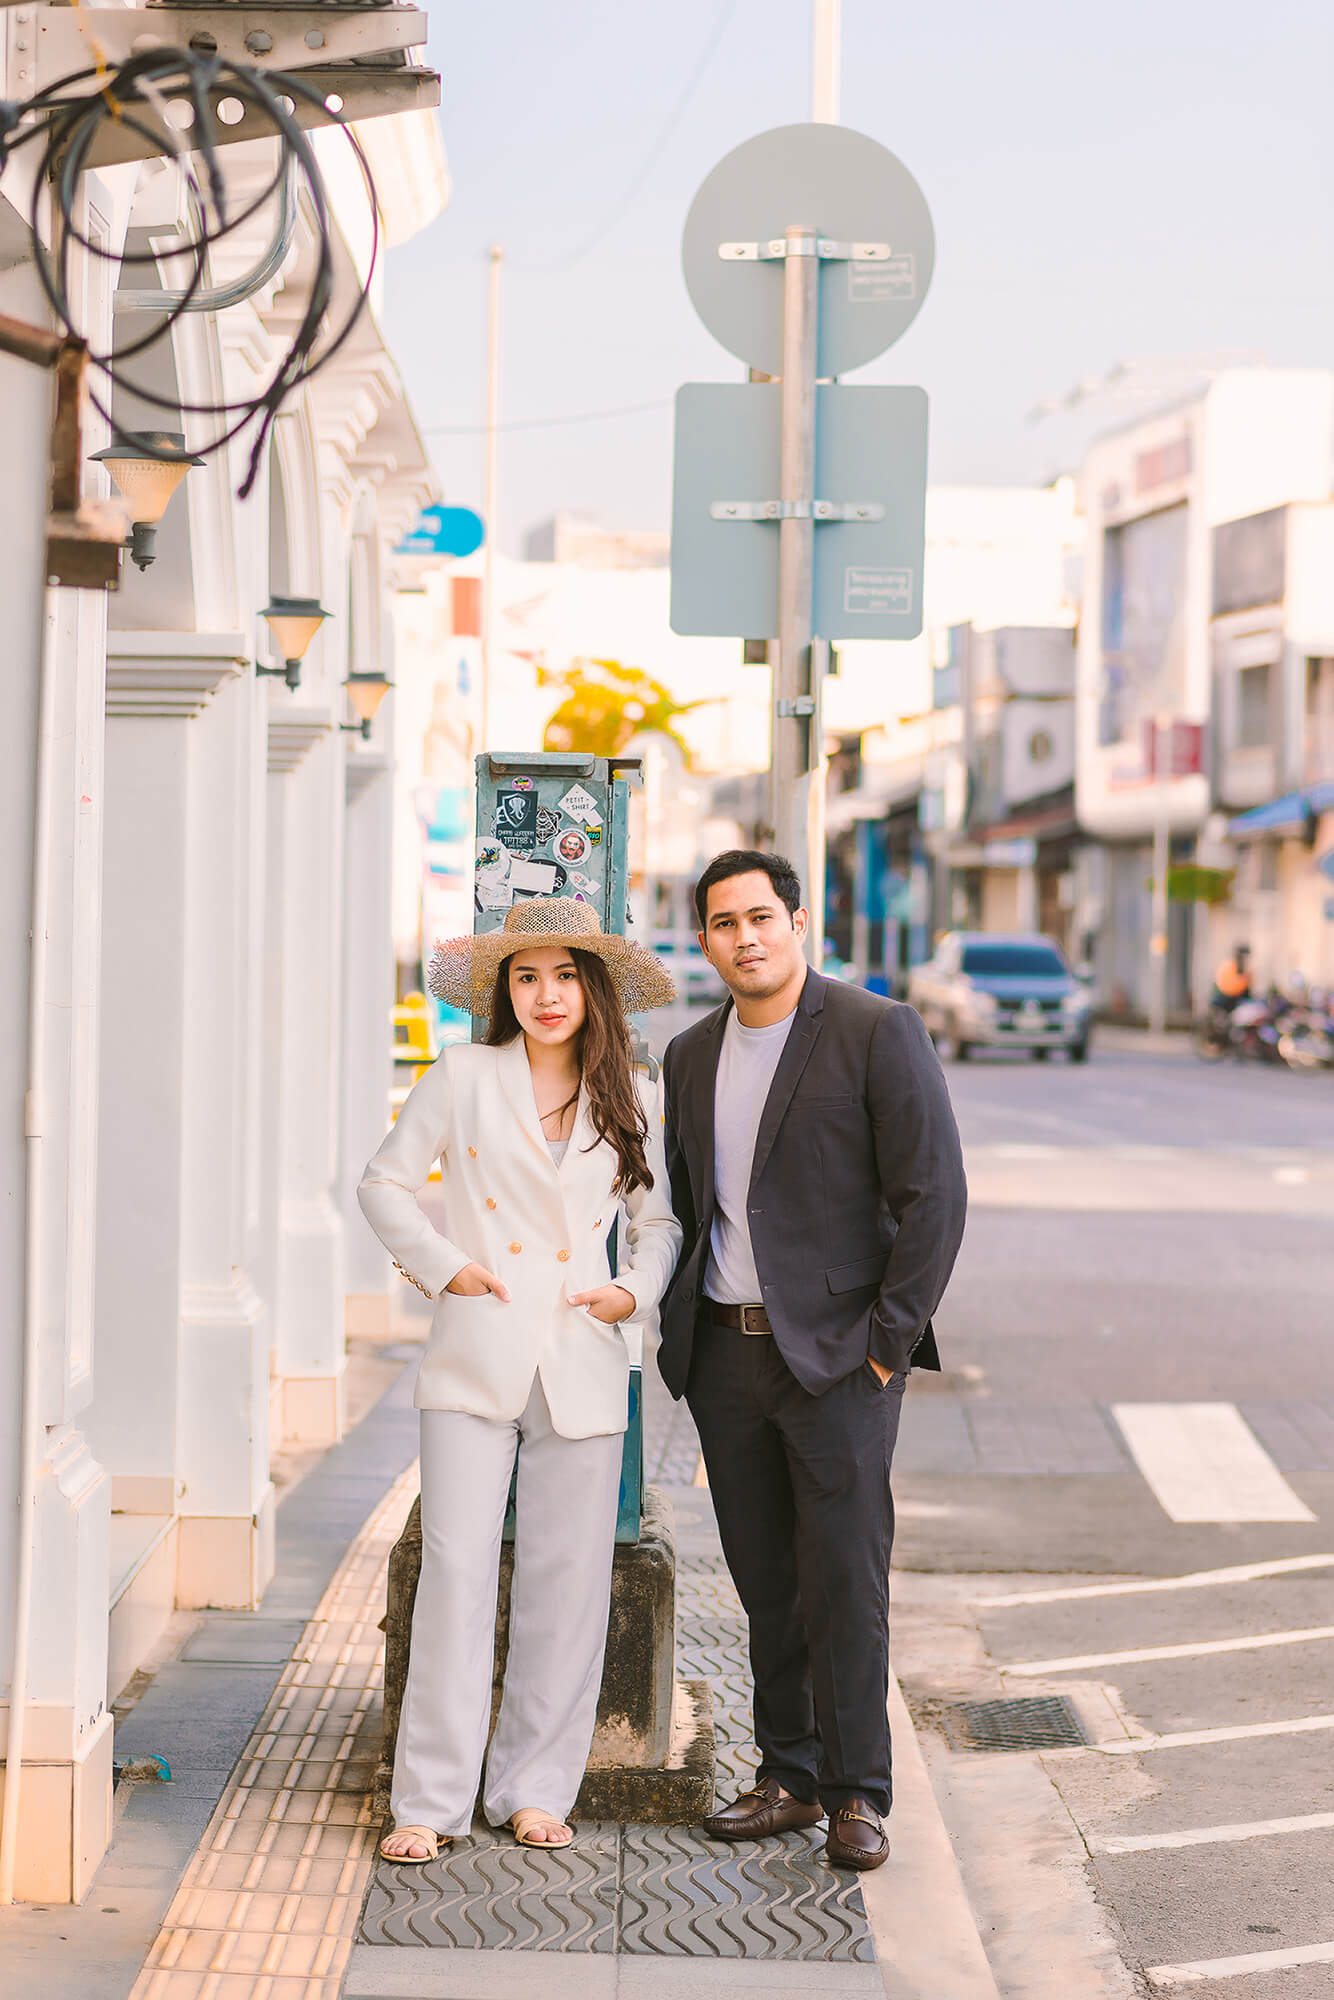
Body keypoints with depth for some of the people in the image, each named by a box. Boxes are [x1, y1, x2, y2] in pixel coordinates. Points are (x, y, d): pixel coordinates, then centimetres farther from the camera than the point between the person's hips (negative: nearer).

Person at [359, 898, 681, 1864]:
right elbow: (386, 1183, 9)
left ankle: (535, 1787, 17)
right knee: (457, 1569, -6)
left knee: (567, 1578, 4)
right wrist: (442, 1265, -2)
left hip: (584, 1364, 2)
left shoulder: (635, 1100, 9)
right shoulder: (464, 1078, 3)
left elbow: (660, 1219, 19)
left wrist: (638, 1291, 3)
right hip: (477, 1356, -2)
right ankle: (430, 1800, 2)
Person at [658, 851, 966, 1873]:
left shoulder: (878, 1032, -7)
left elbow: (934, 1193, -10)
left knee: (845, 1582, -3)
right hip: (725, 1354, 5)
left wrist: (889, 1340, -12)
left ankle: (857, 1794, 7)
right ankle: (788, 1777, 20)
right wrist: (679, 1334, 11)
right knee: (766, 1584, 10)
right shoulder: (692, 1056, 12)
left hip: (838, 1354, -5)